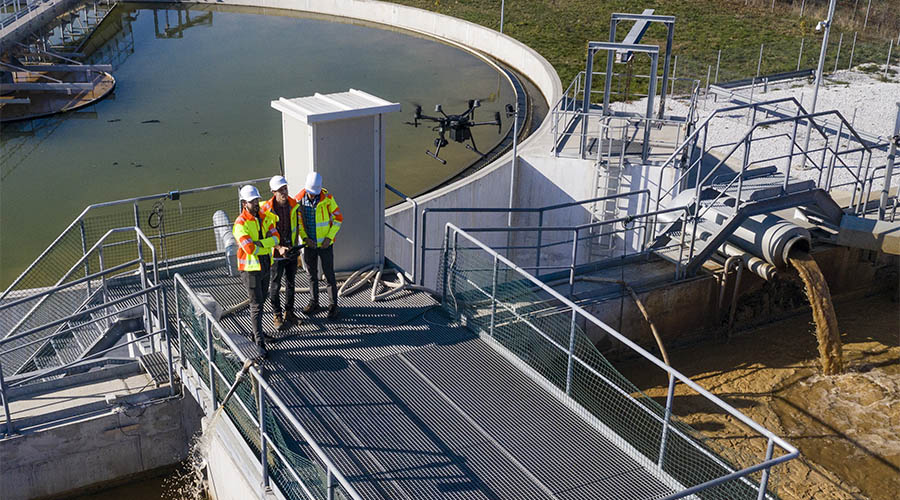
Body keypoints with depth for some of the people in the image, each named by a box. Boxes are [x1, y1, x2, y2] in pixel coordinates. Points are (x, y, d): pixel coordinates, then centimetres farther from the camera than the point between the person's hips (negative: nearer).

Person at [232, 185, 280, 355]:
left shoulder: (264, 217, 4)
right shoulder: (240, 224, -18)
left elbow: (276, 237, -6)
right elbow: (250, 249, -27)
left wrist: (261, 243, -22)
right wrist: (269, 245, -12)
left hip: (265, 265, 7)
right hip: (250, 268, -7)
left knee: (260, 301, 19)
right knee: (256, 305, -7)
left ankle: (257, 332, 35)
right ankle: (259, 342, -4)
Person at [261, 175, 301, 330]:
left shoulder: (294, 205, -3)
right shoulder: (267, 208, -17)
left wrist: (295, 246, 6)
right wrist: (279, 248, -22)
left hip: (292, 252, 4)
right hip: (276, 253, -4)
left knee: (290, 283, 16)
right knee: (275, 286, 6)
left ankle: (289, 313, 31)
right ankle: (277, 315, 21)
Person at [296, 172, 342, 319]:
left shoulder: (327, 198, -14)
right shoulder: (299, 199, -7)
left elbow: (338, 218, -6)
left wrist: (329, 237, -13)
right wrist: (305, 238, -10)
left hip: (325, 244, -3)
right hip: (309, 244, 3)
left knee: (329, 275, 3)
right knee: (312, 274, 15)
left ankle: (333, 305, 15)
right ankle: (314, 303, 31)